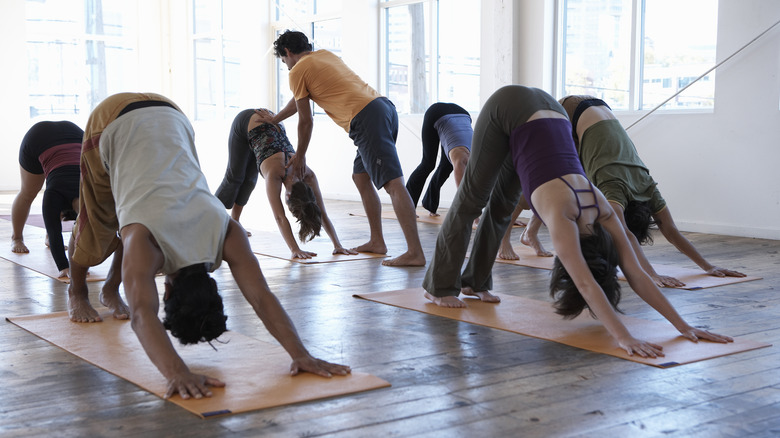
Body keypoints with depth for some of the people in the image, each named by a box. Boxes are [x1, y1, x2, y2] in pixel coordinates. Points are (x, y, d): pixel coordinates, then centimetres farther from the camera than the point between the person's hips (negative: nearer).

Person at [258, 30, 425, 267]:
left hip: (367, 118, -9)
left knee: (393, 183, -15)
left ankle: (415, 252, -21)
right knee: (360, 177, 20)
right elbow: (299, 99, 42)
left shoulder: (298, 72, 5)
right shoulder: (325, 55, 29)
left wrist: (299, 156, 23)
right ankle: (377, 241, 21)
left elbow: (306, 121, 8)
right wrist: (275, 119, 54)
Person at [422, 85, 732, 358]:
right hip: (508, 110, -5)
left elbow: (637, 275, -16)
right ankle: (439, 286, 19)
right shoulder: (562, 215, -31)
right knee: (472, 198, 6)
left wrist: (683, 326, -21)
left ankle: (475, 281, 30)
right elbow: (586, 284, -39)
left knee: (502, 206, 15)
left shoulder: (602, 212, -17)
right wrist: (623, 337, -46)